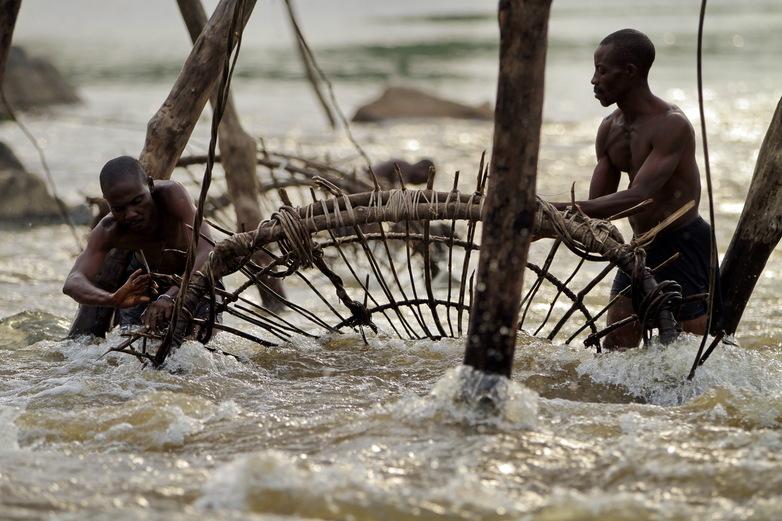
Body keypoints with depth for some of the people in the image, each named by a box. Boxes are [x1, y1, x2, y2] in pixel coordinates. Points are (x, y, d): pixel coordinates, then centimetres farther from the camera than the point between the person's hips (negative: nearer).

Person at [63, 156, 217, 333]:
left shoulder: (171, 194, -40)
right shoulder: (108, 231, -31)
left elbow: (206, 252, -50)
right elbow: (73, 283, -43)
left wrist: (170, 296, -66)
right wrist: (113, 299, -66)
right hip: (145, 279, 2)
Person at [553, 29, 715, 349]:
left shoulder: (671, 125, -22)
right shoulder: (610, 129, 4)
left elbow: (637, 197, -33)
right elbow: (596, 206, 6)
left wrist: (560, 209, -40)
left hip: (684, 246, -8)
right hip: (641, 247, 8)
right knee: (616, 348, 4)